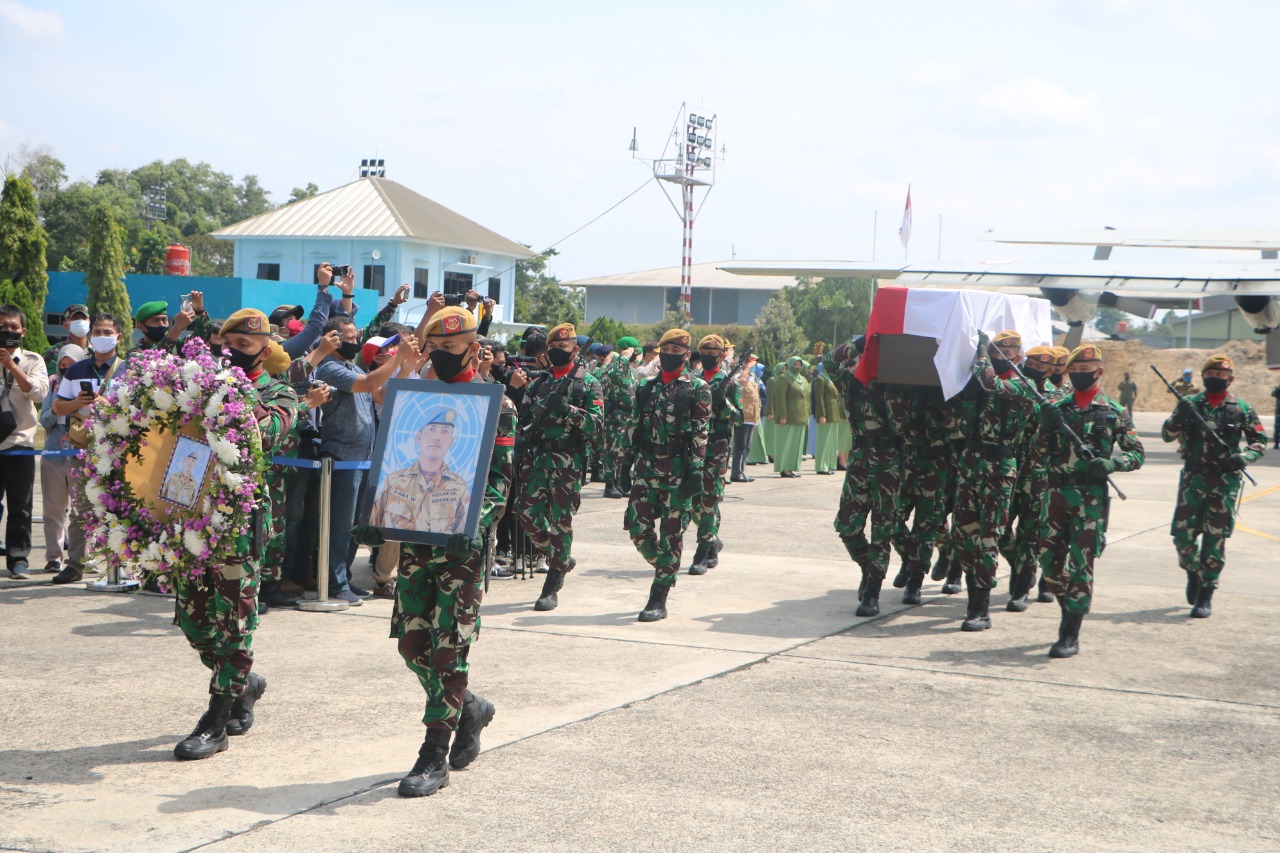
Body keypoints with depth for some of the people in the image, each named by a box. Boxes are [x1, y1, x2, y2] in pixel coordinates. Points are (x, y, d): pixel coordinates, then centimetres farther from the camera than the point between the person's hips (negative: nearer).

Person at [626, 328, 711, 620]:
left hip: (678, 469, -5)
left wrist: (697, 469, -15)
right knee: (638, 528, -1)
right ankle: (666, 570, 26)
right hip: (646, 465, 5)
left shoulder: (697, 389, -2)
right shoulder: (646, 386, 13)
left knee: (671, 534, -1)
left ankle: (659, 599, 3)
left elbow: (701, 433, -7)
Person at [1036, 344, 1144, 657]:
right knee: (1050, 561, 8)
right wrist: (1046, 426, -13)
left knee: (1081, 564, -5)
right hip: (1057, 493, 4)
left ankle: (1071, 635, -1)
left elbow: (1138, 454, 3)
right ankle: (1068, 610, 32)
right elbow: (1040, 451, 6)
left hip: (1091, 498, -4)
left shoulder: (1114, 412, 1)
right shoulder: (1058, 408, 10)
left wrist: (1111, 463, -15)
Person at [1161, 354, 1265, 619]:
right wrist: (1179, 417, -18)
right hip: (1193, 478, 1)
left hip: (1225, 482, -1)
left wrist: (1244, 457, -13)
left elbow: (1260, 442, 7)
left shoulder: (1242, 409, 2)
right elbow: (1167, 435, 1)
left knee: (1215, 539, -1)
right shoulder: (1190, 404, 5)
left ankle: (1205, 595, 6)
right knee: (1182, 534, -1)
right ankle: (1193, 572, 29)